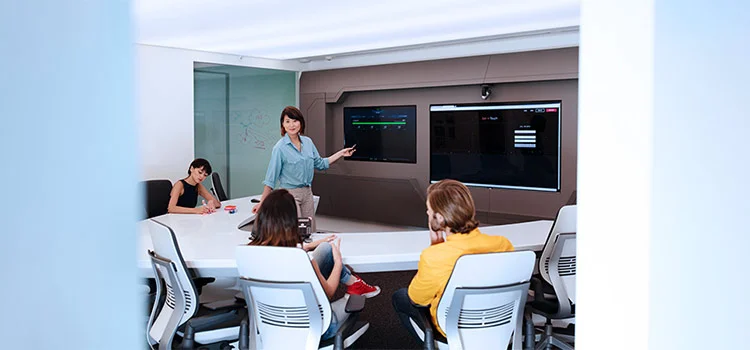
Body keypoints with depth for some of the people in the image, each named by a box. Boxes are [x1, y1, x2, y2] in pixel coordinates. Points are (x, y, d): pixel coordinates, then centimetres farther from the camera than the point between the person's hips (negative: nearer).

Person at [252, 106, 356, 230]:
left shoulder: (308, 142, 5)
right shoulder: (280, 148, -12)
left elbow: (320, 164, 18)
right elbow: (270, 179, -11)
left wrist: (341, 153, 12)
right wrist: (262, 202, -13)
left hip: (307, 193, 6)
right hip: (289, 194, -6)